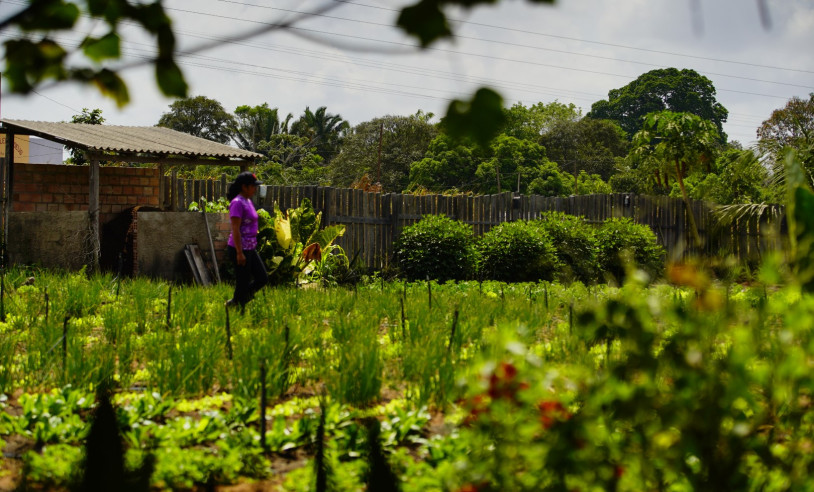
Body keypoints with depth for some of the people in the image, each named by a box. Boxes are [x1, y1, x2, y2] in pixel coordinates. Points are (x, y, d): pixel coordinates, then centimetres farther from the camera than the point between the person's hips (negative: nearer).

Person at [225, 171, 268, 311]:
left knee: (262, 279, 11)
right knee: (243, 283, -1)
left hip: (250, 249, 10)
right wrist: (240, 253, -22)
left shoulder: (248, 201, 12)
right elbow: (235, 230, -20)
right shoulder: (237, 203, -16)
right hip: (240, 249, -10)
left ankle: (234, 302, 21)